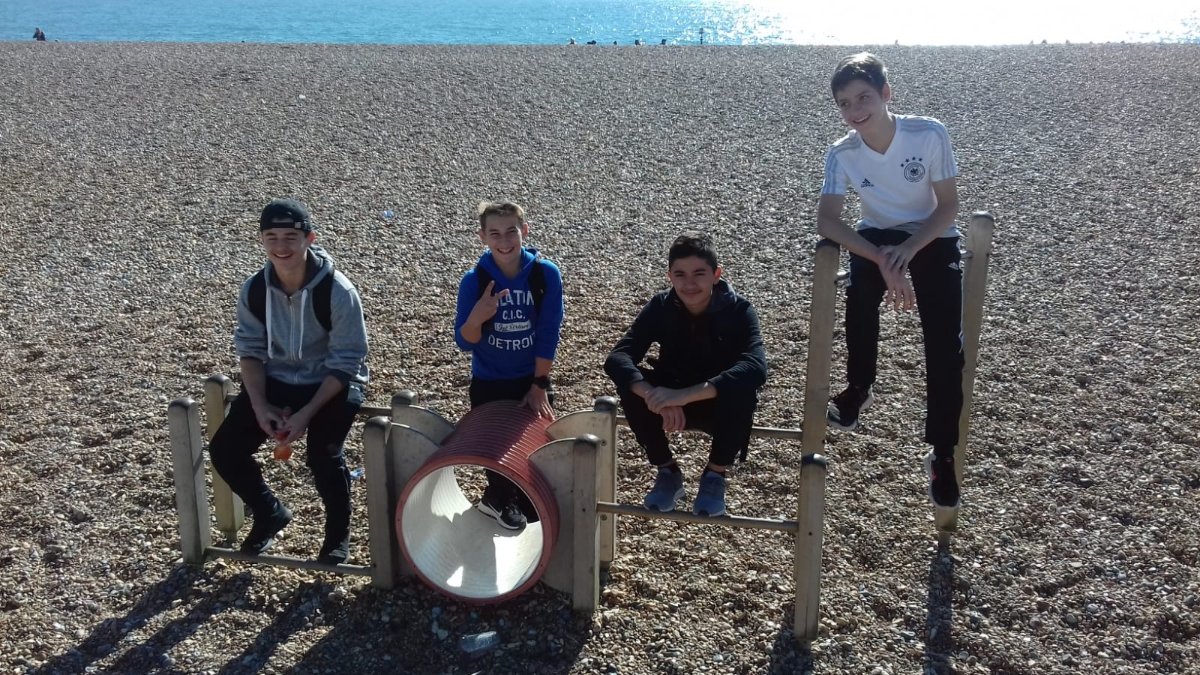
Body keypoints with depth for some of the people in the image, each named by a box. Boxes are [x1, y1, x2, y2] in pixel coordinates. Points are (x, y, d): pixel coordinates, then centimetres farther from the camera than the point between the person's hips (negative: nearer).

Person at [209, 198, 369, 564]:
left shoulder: (338, 291, -23)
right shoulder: (253, 290, -9)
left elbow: (345, 363, -18)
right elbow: (250, 351, 1)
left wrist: (306, 414, -24)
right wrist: (260, 406, -14)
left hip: (332, 384, -4)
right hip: (275, 381, 5)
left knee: (323, 456, -25)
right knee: (224, 450, -9)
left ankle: (338, 533, 7)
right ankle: (270, 513, 19)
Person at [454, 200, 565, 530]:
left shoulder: (546, 274, -16)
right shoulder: (474, 280, -16)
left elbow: (548, 334, -12)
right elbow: (464, 342, -14)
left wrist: (539, 386, -11)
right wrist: (476, 318, -36)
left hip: (532, 379, 1)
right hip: (488, 383, 0)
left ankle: (499, 497, 36)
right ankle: (502, 498, 42)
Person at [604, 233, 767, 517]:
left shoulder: (738, 310, -21)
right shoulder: (660, 307, -14)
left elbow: (755, 367, -39)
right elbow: (617, 358, -26)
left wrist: (686, 394, -49)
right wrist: (653, 395, -47)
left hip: (722, 407, -2)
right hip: (671, 405, 2)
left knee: (744, 389, -34)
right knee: (631, 383, -26)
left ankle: (715, 475, -8)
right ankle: (667, 472, -5)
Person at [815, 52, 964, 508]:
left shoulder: (929, 135, -23)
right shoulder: (842, 154, -18)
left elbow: (948, 206, -16)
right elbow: (826, 219, -22)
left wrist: (908, 250, -31)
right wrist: (881, 259, -34)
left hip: (932, 236, -1)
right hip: (877, 236, 1)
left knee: (945, 342, -17)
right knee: (859, 293, -32)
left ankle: (942, 454, -2)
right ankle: (858, 389, -4)